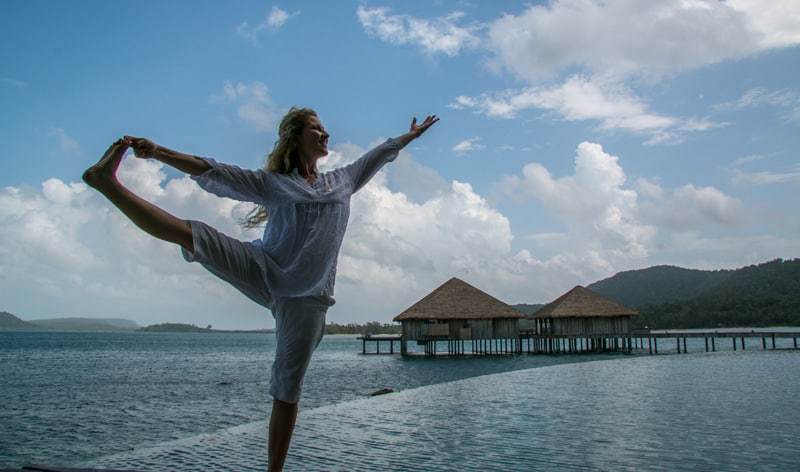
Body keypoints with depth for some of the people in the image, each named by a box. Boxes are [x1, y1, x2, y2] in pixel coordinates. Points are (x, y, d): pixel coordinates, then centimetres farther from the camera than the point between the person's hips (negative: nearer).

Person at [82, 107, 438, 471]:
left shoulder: (341, 182, 20)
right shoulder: (272, 182, 9)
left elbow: (374, 158, 33)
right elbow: (213, 172, 4)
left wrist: (409, 136, 44)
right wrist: (158, 153, -5)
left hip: (307, 297, 2)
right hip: (265, 274, -2)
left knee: (287, 392, 0)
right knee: (193, 235, -23)